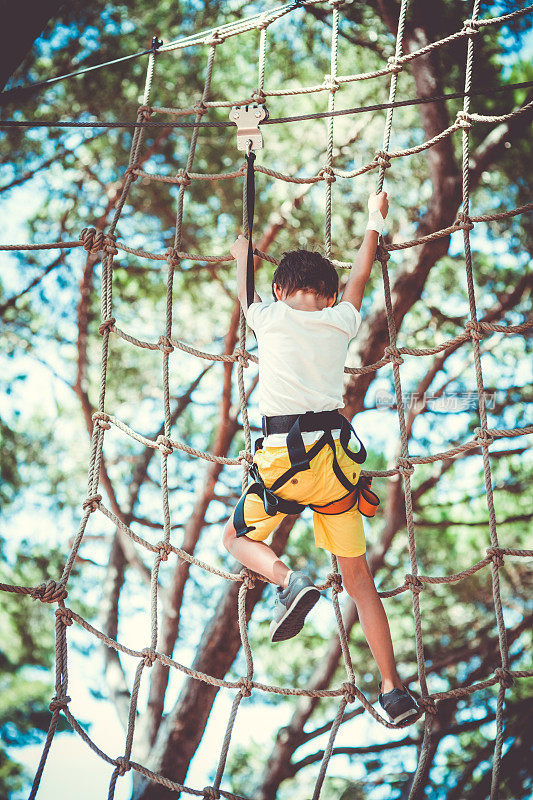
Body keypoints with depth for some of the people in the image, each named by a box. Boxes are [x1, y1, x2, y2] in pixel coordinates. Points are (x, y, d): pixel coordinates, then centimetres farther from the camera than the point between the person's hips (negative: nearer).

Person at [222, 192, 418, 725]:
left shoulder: (269, 317, 5)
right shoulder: (341, 322, 11)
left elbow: (245, 294, 28)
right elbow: (359, 278, 30)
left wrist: (243, 257, 49)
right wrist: (374, 222, 46)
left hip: (283, 456, -3)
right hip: (335, 456, 3)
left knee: (238, 537, 21)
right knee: (358, 577, 11)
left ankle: (288, 580, -11)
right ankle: (394, 690, 7)